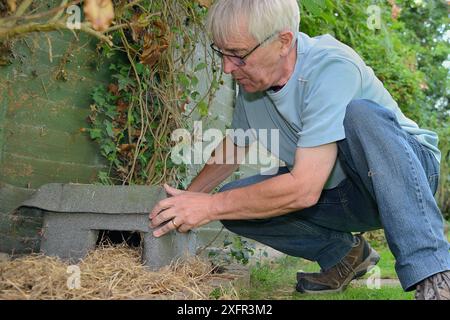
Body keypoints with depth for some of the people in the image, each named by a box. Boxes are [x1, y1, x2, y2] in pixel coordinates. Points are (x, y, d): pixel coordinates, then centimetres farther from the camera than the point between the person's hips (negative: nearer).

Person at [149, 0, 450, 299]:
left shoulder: (332, 68, -29)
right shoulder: (252, 78, -6)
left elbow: (303, 190, -33)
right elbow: (236, 144, 15)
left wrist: (210, 206, -26)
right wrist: (190, 196, 7)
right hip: (340, 196, 6)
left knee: (359, 114, -37)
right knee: (234, 202, -12)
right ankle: (344, 252, 4)